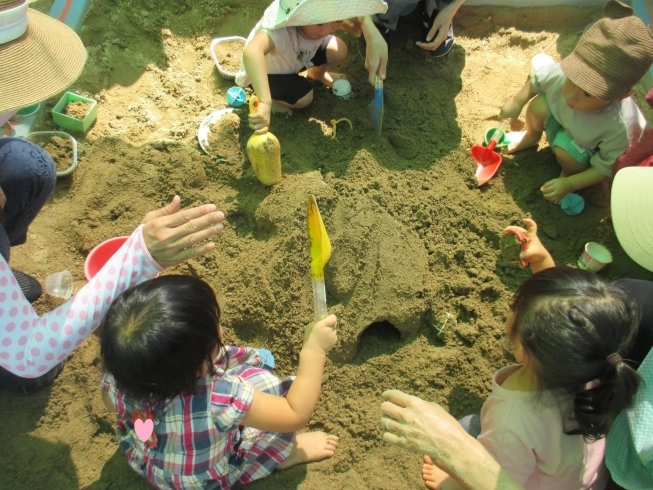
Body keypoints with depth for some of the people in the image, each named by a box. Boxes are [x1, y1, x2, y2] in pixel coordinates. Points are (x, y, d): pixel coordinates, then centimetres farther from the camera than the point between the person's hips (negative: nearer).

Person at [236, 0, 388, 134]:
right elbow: (251, 51, -67)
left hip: (294, 58, 6)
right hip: (266, 71, -6)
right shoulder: (281, 30, -48)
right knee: (304, 98, -28)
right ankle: (274, 95, 5)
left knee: (339, 51, -12)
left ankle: (316, 74, 22)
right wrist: (265, 103, -77)